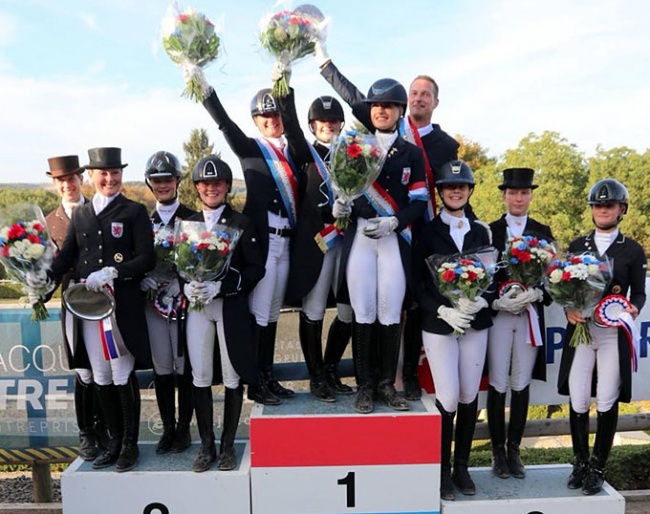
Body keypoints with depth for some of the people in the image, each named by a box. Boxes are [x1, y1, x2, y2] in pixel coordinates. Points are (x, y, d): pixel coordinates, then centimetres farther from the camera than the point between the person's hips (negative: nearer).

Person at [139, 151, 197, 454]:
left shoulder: (192, 219, 1)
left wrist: (180, 283, -16)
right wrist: (145, 281, -7)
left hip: (185, 300, -3)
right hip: (152, 301, 3)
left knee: (185, 366, 3)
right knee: (161, 367, 8)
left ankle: (184, 428, 16)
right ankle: (168, 428, 20)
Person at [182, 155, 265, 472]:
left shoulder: (241, 223, 1)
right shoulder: (187, 224, 12)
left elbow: (256, 269, -5)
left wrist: (221, 286, -17)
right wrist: (187, 286, -9)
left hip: (231, 307, -3)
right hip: (197, 307, 3)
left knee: (232, 377, 4)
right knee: (200, 377, 4)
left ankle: (228, 445, 17)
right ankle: (206, 445, 17)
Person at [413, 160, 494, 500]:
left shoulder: (481, 231, 8)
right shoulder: (428, 231, -1)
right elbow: (416, 283, -4)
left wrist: (480, 301, -11)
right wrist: (442, 311, -17)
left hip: (476, 323, 3)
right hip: (438, 324, -3)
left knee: (470, 396, 7)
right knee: (448, 398, -6)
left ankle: (462, 465, 24)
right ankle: (443, 469, 13)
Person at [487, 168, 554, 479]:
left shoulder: (543, 232, 9)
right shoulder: (489, 231, 3)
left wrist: (536, 294, -13)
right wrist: (498, 302, -15)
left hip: (531, 317, 2)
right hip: (498, 316, -2)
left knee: (521, 385, 7)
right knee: (498, 386, 1)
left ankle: (514, 450, 19)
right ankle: (498, 451, 14)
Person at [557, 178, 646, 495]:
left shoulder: (634, 250, 5)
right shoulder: (577, 246, 10)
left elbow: (639, 293, 7)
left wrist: (634, 309, -15)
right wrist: (569, 310, -9)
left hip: (614, 334, -1)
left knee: (607, 403, 2)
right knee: (577, 401, 3)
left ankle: (598, 468, 17)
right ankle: (580, 463, 20)